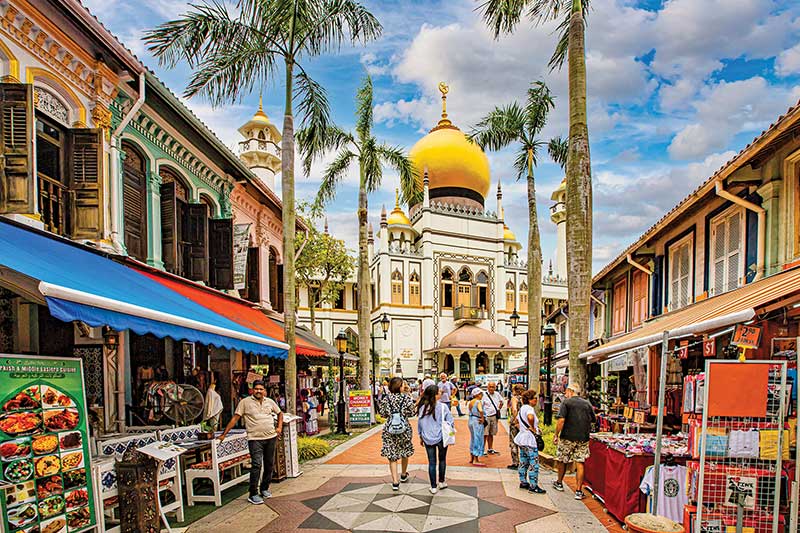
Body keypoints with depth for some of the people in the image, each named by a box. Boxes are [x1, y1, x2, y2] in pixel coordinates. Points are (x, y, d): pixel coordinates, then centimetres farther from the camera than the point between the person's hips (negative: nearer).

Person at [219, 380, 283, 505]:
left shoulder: (270, 402, 9)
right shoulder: (245, 402, -2)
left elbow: (280, 413, 23)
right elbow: (235, 418, -2)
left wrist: (279, 427, 10)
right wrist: (224, 434, -5)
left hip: (271, 437, 5)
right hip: (255, 439, -4)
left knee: (269, 464, 11)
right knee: (256, 465, -11)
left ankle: (264, 489, 27)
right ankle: (253, 494, -3)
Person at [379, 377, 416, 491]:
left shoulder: (385, 399, -5)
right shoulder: (407, 398, -10)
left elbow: (383, 414, -1)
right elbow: (411, 413, -5)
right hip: (404, 428, 0)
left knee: (392, 456, 6)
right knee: (405, 453, 22)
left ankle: (395, 482, 2)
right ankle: (403, 475, 41)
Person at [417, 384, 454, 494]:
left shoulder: (422, 407, -6)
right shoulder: (443, 407, -15)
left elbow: (419, 423, 2)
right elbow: (450, 422, -8)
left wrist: (421, 437, 15)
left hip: (427, 438, 2)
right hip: (441, 437, -2)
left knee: (431, 462, 9)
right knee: (442, 459, 19)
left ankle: (433, 487, 15)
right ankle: (441, 482, 31)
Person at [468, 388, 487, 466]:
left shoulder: (470, 402, 9)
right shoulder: (478, 402, -16)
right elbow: (480, 410, -34)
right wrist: (483, 418, -20)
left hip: (470, 420, 8)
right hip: (477, 421, -8)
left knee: (473, 439, 19)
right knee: (478, 439, -1)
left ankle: (471, 458, 28)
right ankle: (476, 461, 4)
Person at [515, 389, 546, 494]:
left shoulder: (522, 408, 12)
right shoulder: (529, 408, -18)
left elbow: (517, 419, 26)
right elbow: (530, 417, -39)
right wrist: (532, 427, -24)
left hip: (522, 437, 10)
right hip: (529, 439, -10)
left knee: (523, 462, 17)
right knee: (534, 464, -3)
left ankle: (523, 482, 25)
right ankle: (533, 486, 0)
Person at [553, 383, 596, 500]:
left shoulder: (566, 402, -6)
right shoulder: (587, 404, 8)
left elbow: (561, 420, -16)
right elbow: (593, 421, 14)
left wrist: (556, 434, -9)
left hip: (568, 437, -3)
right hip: (583, 438, 3)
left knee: (562, 460, 15)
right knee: (580, 463, 5)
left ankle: (559, 483, 32)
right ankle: (579, 491, 4)